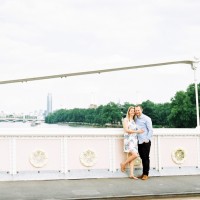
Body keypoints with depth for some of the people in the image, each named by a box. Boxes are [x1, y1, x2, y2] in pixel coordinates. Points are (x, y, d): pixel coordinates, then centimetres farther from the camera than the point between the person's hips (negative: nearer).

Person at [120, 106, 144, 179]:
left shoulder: (134, 120, 19)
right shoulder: (126, 119, 0)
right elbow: (126, 130, -10)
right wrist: (136, 131, -12)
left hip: (134, 139, 6)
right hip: (128, 139, -6)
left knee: (132, 157, 1)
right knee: (135, 155, -19)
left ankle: (131, 174, 0)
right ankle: (123, 164, 2)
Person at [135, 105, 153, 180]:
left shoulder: (146, 119, -6)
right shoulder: (135, 119, 11)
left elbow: (150, 130, -7)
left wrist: (147, 139, -12)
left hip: (145, 142, -5)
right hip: (139, 142, 5)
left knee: (146, 158, -1)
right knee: (142, 158, 10)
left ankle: (146, 174, 5)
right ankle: (143, 173, 16)